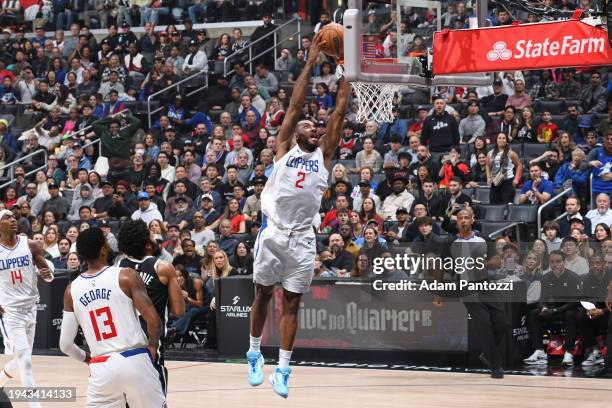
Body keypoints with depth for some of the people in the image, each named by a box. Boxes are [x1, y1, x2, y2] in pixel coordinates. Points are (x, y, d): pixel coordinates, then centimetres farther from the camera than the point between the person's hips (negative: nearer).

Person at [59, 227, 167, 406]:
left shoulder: (72, 290, 7)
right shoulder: (126, 276, -4)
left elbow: (65, 344, 6)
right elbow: (153, 320, -9)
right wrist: (153, 346, 11)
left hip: (102, 368, 2)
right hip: (135, 361, -2)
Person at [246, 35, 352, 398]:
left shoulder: (324, 154, 9)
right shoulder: (285, 148, 4)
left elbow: (340, 112, 5)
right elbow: (295, 105, -1)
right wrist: (311, 63, -3)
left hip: (302, 239, 1)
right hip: (273, 232, -1)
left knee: (292, 304, 4)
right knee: (263, 295, 10)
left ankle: (283, 368, 7)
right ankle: (255, 353, 27)